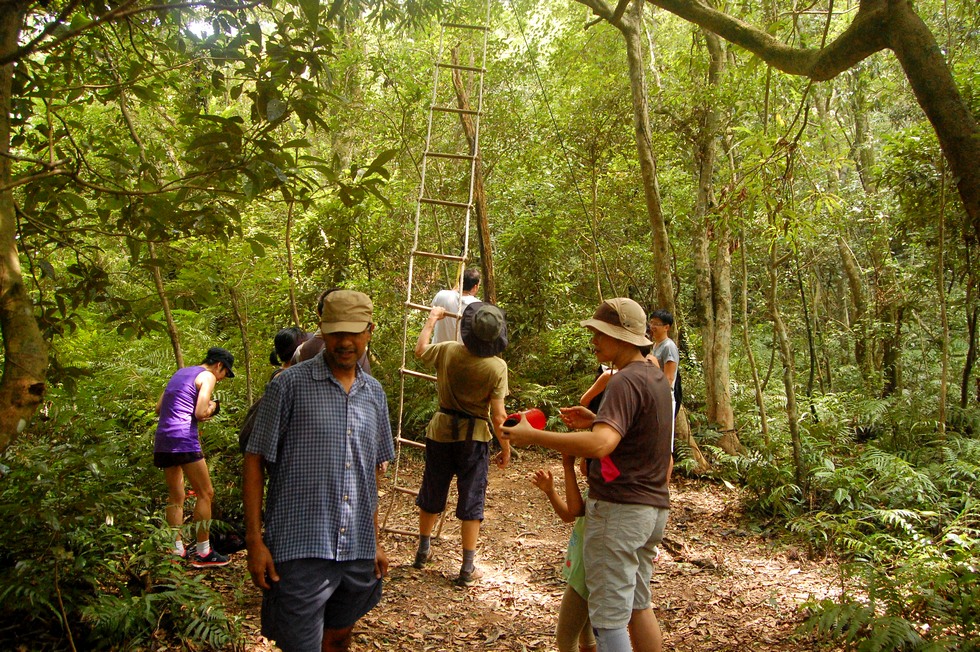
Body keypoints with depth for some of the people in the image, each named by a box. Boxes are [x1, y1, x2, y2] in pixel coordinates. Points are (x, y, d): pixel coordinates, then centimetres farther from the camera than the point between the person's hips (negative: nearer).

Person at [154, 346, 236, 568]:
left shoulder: (181, 373, 23)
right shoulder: (207, 376, -2)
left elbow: (159, 407, 22)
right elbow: (200, 413, -12)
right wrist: (211, 408, 8)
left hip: (163, 440, 9)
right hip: (183, 438, -9)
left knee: (176, 497, 13)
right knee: (205, 493, -1)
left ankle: (177, 550, 15)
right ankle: (203, 552, 0)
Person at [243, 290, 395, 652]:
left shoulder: (374, 393, 9)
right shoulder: (290, 384, -7)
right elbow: (255, 460, -5)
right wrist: (255, 540, -10)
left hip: (358, 551, 5)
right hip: (300, 550, -5)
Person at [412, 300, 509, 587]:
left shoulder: (447, 351, -11)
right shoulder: (497, 367, -18)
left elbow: (419, 351, 11)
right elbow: (497, 415, -17)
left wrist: (432, 320, 23)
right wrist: (505, 447, -4)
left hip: (441, 431, 3)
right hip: (474, 437, -3)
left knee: (432, 493, 20)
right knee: (471, 501, 8)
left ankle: (423, 550, 38)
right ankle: (468, 568, 12)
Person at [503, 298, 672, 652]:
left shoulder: (626, 381, -19)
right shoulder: (656, 377, 11)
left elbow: (600, 445, -33)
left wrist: (533, 436, -27)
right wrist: (596, 421, 12)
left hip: (619, 508, -10)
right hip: (653, 507, 10)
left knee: (609, 616, 0)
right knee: (637, 604, 21)